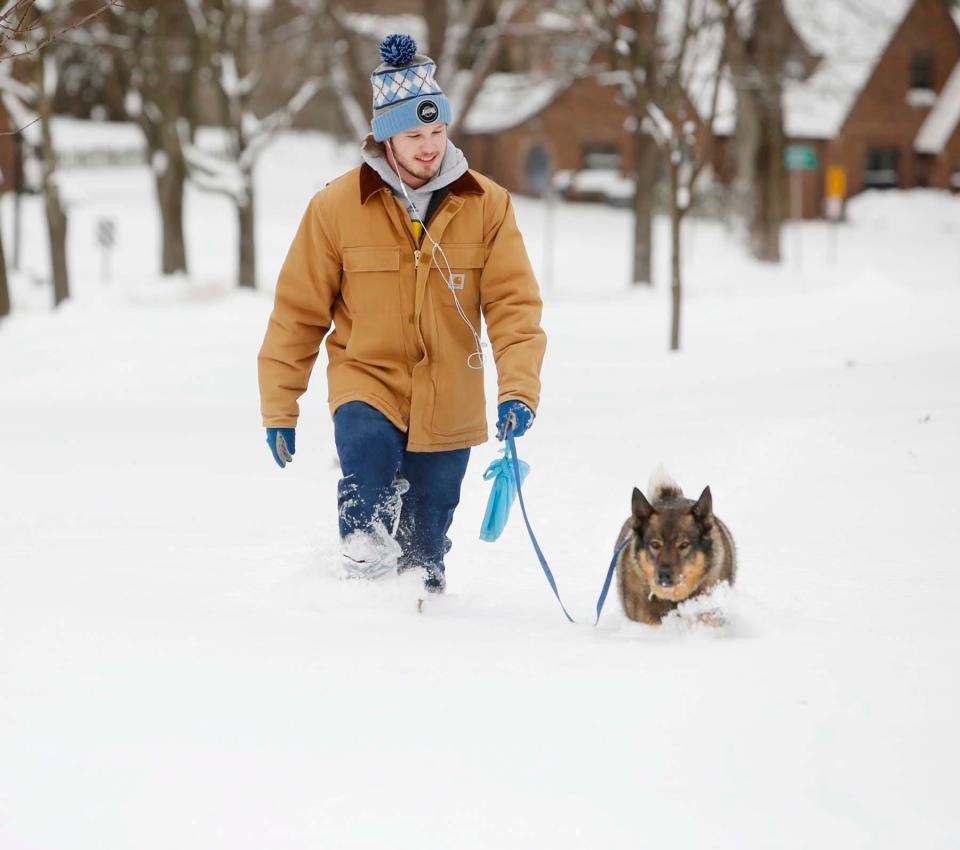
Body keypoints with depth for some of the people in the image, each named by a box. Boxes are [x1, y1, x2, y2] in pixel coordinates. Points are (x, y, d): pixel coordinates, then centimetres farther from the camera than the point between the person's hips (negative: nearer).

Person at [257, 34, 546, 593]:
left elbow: (514, 305, -6)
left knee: (425, 545, 8)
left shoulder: (487, 205, -4)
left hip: (448, 403, 1)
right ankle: (364, 554, -20)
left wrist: (518, 390, -20)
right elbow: (299, 312, -1)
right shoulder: (337, 206, -7)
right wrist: (279, 408, -1)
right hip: (367, 381, -1)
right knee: (367, 443, -33)